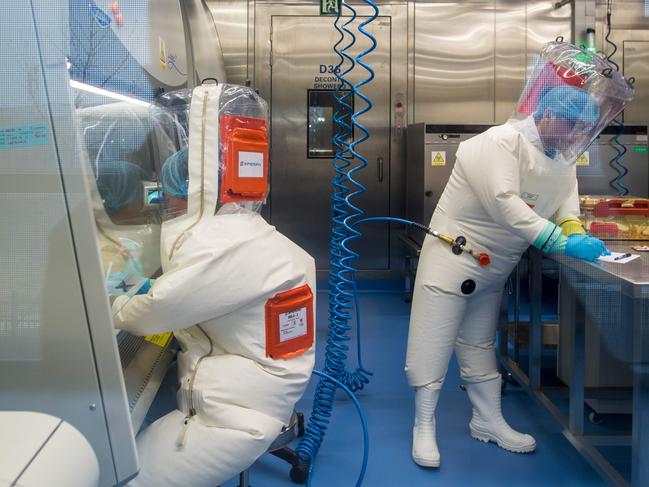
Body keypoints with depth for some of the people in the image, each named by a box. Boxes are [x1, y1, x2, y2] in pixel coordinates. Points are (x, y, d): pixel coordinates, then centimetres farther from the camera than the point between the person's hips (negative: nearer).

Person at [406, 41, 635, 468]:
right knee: (435, 341, -1)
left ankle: (488, 420, 31)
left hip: (495, 265, 8)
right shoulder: (502, 142, -24)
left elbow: (565, 196, 9)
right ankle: (424, 426, 11)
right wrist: (563, 242, -34)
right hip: (454, 254, -8)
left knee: (480, 343, 20)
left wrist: (574, 228, -13)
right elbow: (504, 204, -33)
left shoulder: (562, 155, 4)